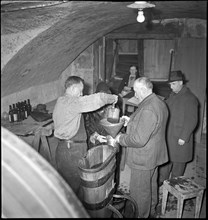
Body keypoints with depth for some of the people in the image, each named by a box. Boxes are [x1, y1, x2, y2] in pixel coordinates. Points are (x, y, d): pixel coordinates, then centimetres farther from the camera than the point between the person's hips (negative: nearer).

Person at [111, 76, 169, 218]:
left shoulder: (147, 109, -31)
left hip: (143, 159, -10)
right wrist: (132, 120, 8)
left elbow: (139, 140, -32)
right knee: (151, 185, 28)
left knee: (140, 191, 9)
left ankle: (141, 215, 28)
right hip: (154, 155, 10)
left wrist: (121, 138, -16)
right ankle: (151, 211, 48)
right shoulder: (159, 102, 2)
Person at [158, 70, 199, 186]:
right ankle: (161, 180, 28)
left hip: (180, 138, -6)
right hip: (167, 135, 7)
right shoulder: (172, 95, 9)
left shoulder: (190, 99, -15)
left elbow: (192, 121, -16)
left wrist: (184, 137, -18)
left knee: (178, 161, 9)